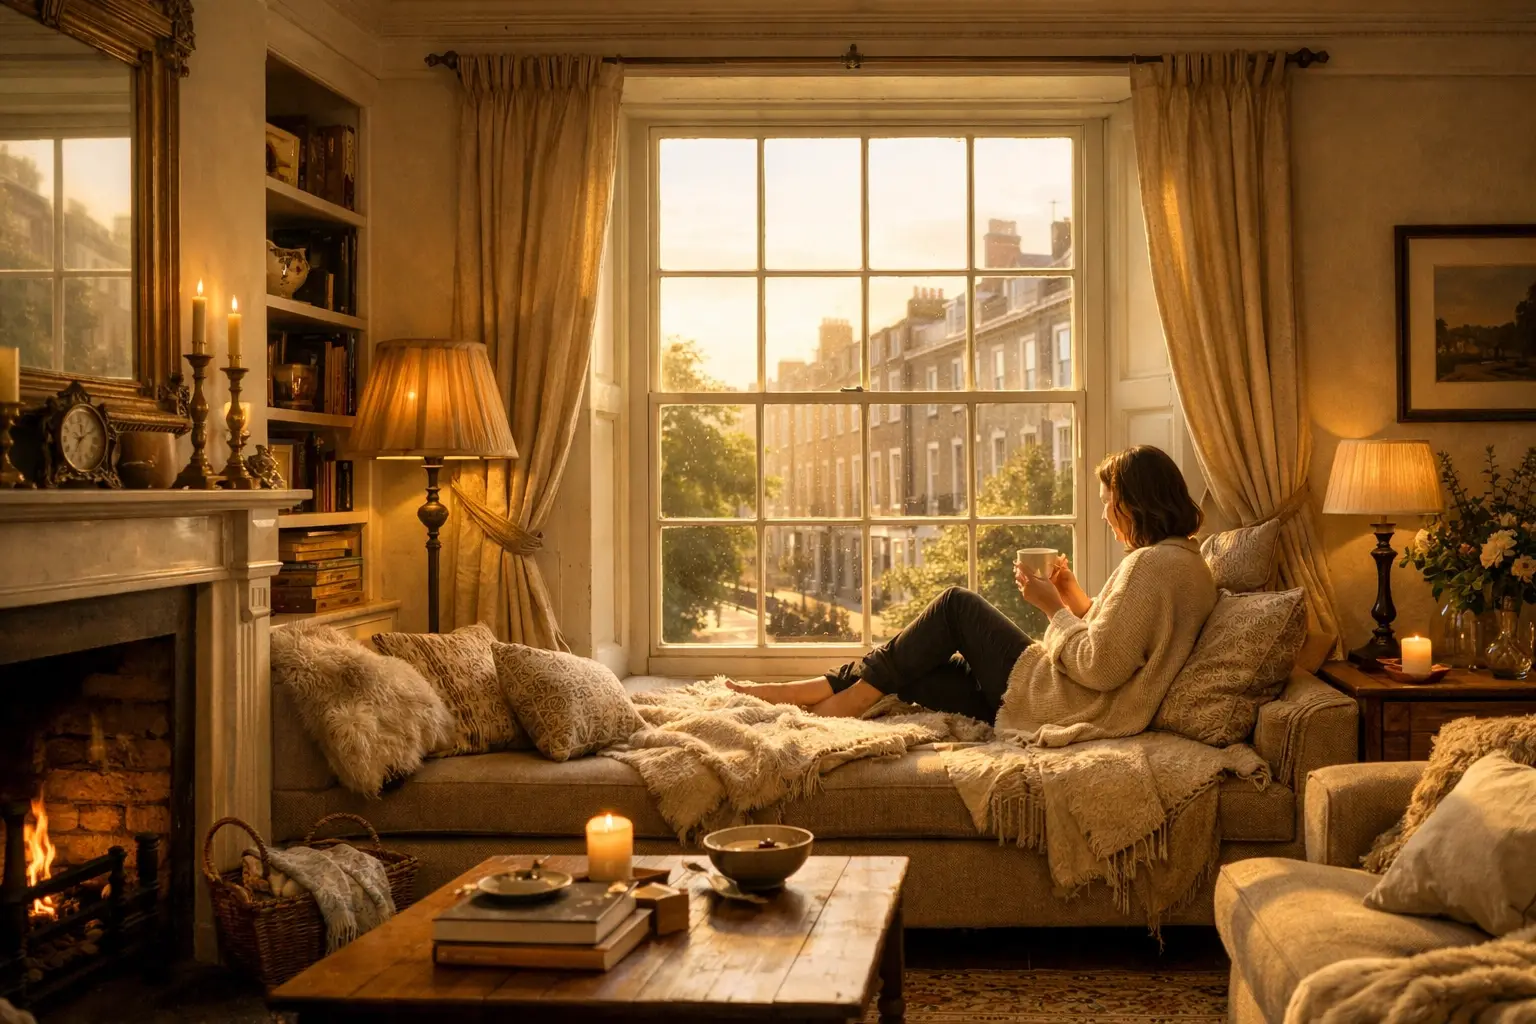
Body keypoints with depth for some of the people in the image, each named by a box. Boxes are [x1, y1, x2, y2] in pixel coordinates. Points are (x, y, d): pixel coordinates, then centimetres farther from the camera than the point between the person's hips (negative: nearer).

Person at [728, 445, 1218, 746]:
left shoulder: (1150, 563, -18)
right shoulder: (1190, 565, 14)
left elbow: (1099, 666, -23)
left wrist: (1051, 606, -10)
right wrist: (1075, 598, 9)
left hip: (1054, 703, -9)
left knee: (957, 606, 3)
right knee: (912, 672, 12)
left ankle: (851, 693, 9)